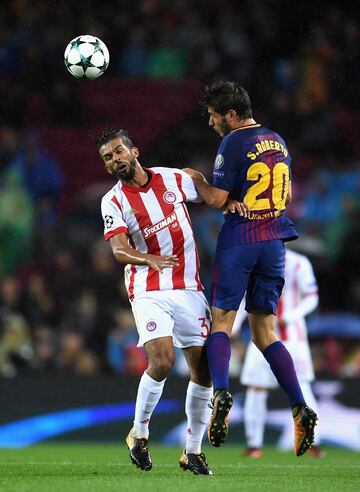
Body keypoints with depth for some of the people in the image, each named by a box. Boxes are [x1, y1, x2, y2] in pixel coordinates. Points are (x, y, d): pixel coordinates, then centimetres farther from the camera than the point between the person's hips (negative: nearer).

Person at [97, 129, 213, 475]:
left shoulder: (173, 178, 4)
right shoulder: (113, 202, -3)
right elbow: (119, 250, -17)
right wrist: (151, 259, -36)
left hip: (189, 288, 3)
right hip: (148, 291, -3)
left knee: (203, 370, 0)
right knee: (161, 361, -22)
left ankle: (193, 451, 14)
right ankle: (139, 433, 0)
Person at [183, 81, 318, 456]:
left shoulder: (234, 142, -9)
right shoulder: (278, 142, 13)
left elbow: (217, 199, -11)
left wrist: (196, 179, 6)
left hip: (239, 241, -6)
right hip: (274, 241, 6)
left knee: (221, 321, 2)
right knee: (264, 331, 8)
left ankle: (221, 393, -21)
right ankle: (300, 408, -7)